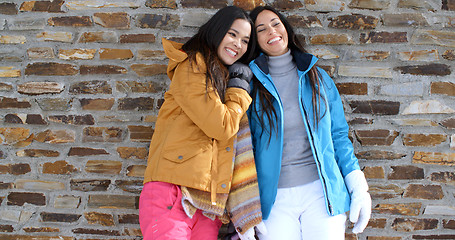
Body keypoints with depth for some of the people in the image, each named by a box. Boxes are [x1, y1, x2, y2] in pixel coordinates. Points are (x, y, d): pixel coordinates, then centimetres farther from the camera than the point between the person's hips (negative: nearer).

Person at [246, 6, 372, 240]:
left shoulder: (318, 77, 8)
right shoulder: (251, 84, 3)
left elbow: (338, 136, 10)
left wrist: (358, 187, 2)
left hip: (322, 193, 1)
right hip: (274, 198, -1)